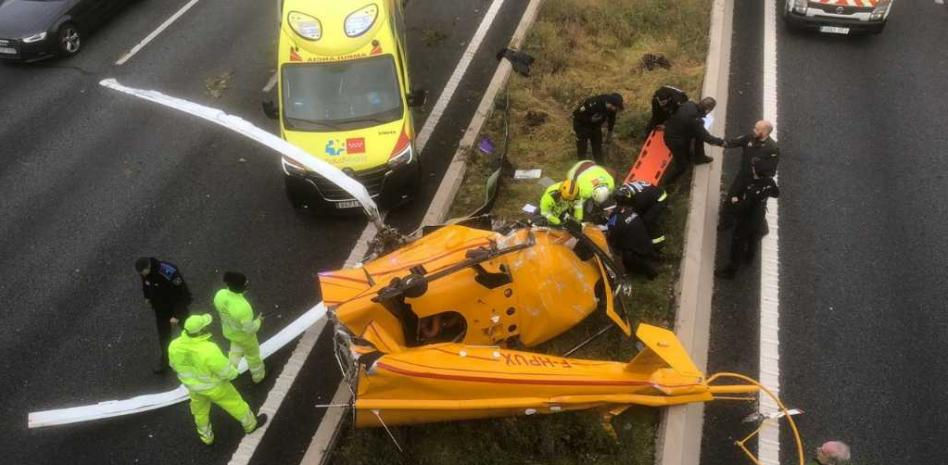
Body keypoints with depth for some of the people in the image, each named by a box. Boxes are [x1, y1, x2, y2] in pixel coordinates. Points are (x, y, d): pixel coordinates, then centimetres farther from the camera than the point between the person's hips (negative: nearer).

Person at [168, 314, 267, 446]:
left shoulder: (175, 346, -24)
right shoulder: (209, 350, -41)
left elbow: (176, 365, -3)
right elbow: (226, 371, -27)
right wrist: (233, 372, -3)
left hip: (193, 384, 4)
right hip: (213, 385, -4)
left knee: (200, 409, 31)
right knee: (234, 402, 23)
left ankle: (206, 436, 53)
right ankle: (250, 423, 48)